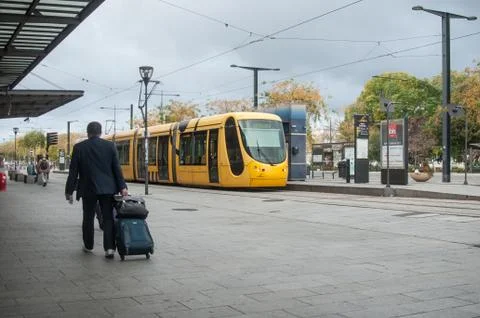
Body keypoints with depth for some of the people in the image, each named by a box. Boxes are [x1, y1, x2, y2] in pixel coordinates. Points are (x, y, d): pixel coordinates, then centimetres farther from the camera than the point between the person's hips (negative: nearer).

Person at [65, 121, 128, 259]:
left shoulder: (79, 147, -2)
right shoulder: (110, 145, 0)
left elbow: (73, 172, -2)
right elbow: (116, 168, -2)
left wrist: (69, 191, 4)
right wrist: (122, 187, -1)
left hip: (88, 188, 0)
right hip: (108, 188, 1)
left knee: (88, 218, 14)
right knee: (108, 218, 3)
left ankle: (88, 246, 25)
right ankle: (109, 247, -8)